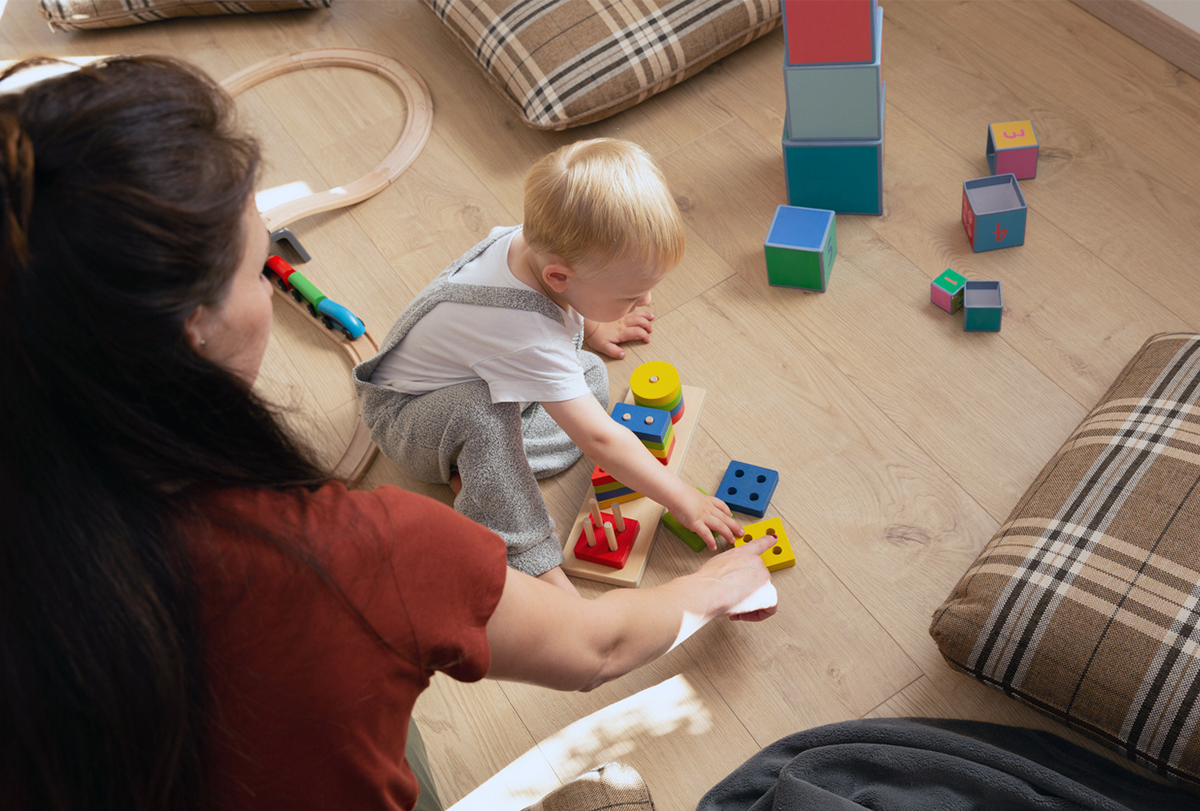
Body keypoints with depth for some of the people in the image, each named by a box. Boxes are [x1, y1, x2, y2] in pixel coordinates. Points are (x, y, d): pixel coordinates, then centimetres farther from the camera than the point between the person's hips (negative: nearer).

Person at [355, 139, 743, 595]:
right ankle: (526, 559, -28)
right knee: (483, 413, -41)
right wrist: (683, 502, -26)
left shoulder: (542, 242, -19)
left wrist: (591, 327, 23)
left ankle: (475, 474, -12)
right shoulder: (529, 339, -42)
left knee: (592, 378, -2)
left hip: (462, 380, 9)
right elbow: (599, 440, -35)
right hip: (405, 417, -9)